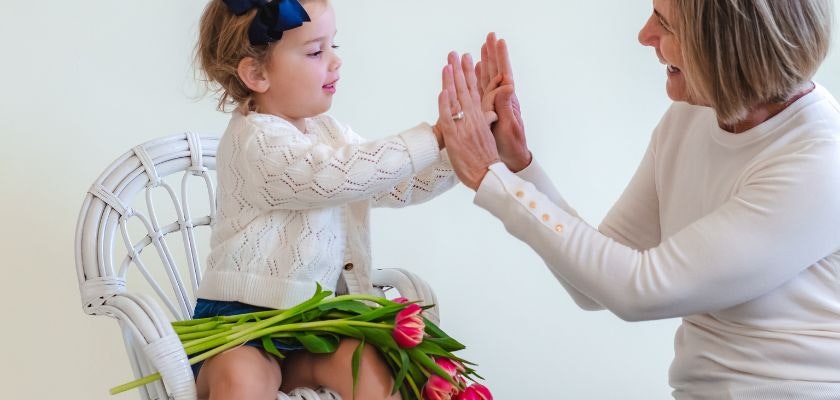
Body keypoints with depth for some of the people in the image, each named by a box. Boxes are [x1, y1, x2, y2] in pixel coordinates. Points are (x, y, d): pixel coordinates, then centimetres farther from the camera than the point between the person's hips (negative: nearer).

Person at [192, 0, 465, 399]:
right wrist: (440, 134, -26)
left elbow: (397, 186, 9)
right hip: (240, 321, -7)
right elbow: (346, 175, -28)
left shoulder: (327, 131, 11)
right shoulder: (256, 140, -15)